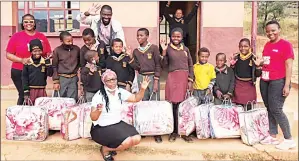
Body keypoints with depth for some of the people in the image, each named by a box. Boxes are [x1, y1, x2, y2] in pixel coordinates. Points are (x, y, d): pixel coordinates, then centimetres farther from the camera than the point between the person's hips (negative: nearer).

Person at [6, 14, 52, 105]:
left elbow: (49, 53, 15)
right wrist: (21, 60, -13)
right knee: (24, 95, -4)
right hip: (19, 72, -2)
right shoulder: (16, 36, 2)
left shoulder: (42, 36, 9)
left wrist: (48, 56, -7)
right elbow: (8, 55, 1)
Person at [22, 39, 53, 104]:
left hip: (42, 90, 1)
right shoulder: (27, 62, -2)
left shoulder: (45, 61, 1)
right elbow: (24, 77, 0)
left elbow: (50, 74, -7)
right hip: (31, 89, -1)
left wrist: (48, 62, -16)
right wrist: (26, 91, -3)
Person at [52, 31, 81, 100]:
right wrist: (56, 81, -3)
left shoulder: (77, 49, 2)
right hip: (62, 79, -2)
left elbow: (80, 62, 15)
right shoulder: (57, 50, -4)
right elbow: (54, 67, -1)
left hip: (74, 79, 2)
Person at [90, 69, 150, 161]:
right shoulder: (99, 96, -15)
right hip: (102, 128, -6)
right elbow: (93, 118, -17)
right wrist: (98, 110, -39)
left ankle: (113, 146, 10)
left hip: (118, 124, 7)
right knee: (127, 141, -25)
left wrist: (142, 89, -13)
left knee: (137, 139, -11)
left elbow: (136, 98, 6)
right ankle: (105, 149, 2)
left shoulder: (120, 92, 2)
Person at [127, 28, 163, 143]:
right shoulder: (136, 51, 10)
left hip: (152, 77, -4)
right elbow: (136, 67, 5)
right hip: (141, 77, 4)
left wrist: (156, 81, -10)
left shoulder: (154, 48, -2)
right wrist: (131, 57, -6)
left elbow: (158, 65, -5)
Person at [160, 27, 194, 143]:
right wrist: (164, 51, -7)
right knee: (174, 104, -2)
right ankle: (174, 131, 9)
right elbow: (164, 65, 1)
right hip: (172, 78, -1)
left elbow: (190, 66, 10)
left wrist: (190, 80, 3)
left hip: (184, 78, 2)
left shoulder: (185, 49, 11)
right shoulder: (168, 48, 6)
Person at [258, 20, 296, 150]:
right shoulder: (267, 45, 13)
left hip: (278, 82, -7)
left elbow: (289, 66, -12)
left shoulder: (285, 45, -7)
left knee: (276, 110, -8)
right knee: (269, 109, 9)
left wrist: (287, 85, -16)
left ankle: (289, 139, 6)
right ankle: (273, 136, 20)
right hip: (264, 81, 7)